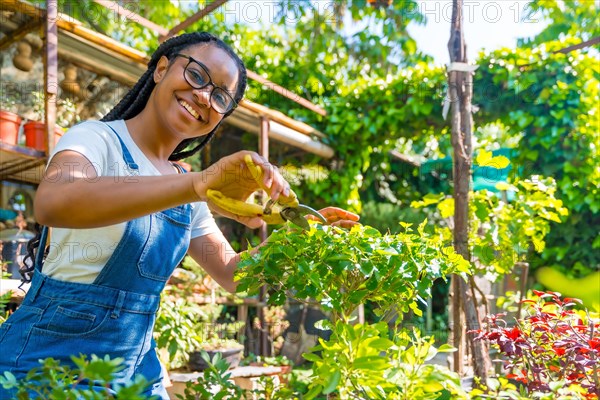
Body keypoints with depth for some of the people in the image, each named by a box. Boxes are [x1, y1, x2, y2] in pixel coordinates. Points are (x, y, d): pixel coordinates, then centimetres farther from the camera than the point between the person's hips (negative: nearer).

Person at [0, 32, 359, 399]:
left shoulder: (185, 192, 7)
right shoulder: (97, 138, -13)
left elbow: (233, 276, 7)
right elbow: (51, 202, -36)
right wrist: (200, 185, -45)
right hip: (54, 356, -6)